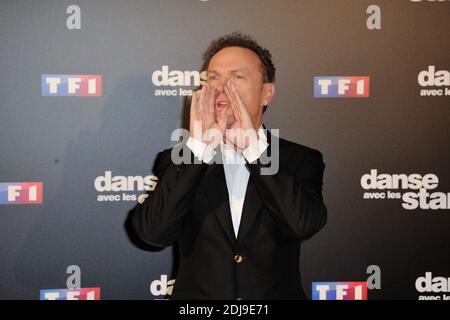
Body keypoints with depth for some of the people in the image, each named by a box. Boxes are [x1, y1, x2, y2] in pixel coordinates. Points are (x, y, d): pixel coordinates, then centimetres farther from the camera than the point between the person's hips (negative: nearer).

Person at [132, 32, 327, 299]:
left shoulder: (300, 160, -5)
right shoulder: (177, 160, -3)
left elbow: (305, 223, -22)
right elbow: (154, 232, -18)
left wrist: (253, 146, -22)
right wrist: (199, 147, -21)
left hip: (276, 293, 0)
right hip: (197, 292, 1)